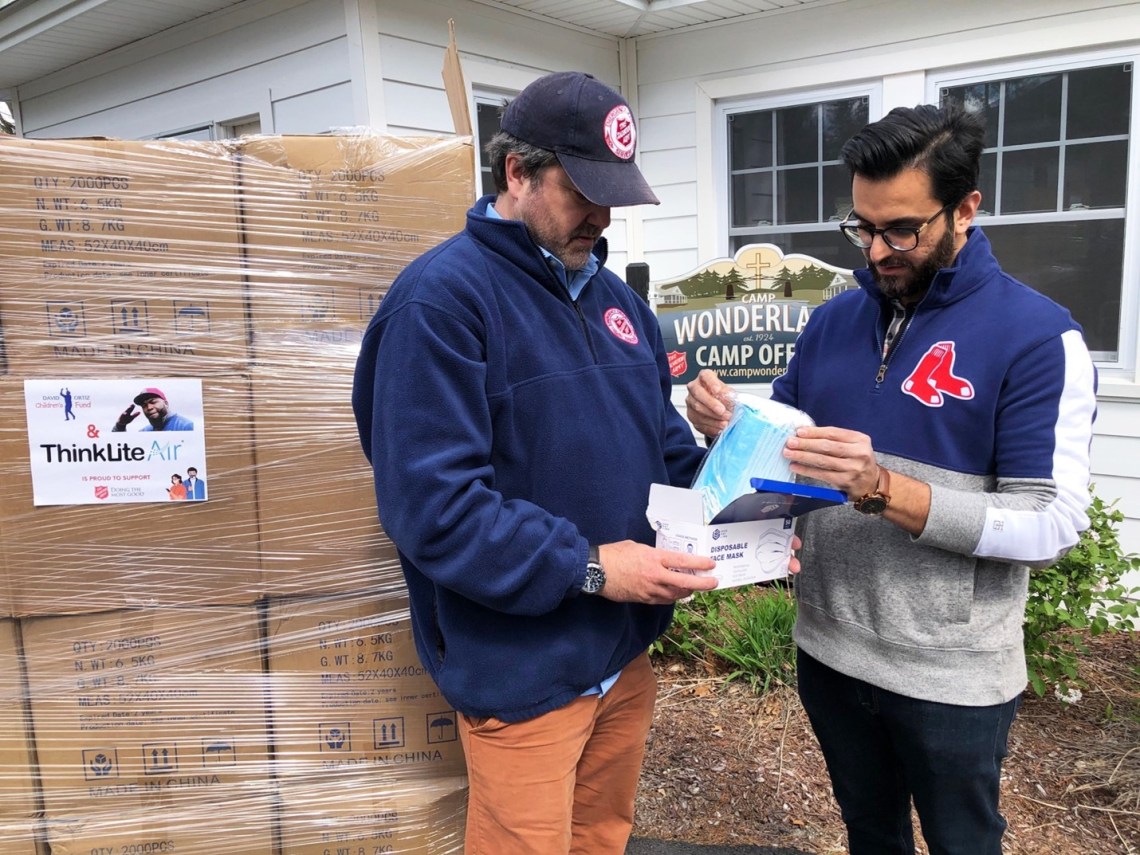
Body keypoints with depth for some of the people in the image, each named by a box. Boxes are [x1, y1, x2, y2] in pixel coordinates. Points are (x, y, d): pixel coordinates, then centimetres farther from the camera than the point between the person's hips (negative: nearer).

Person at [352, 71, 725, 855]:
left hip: (625, 649, 8)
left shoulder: (613, 293, 9)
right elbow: (431, 504, -25)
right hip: (525, 670, -7)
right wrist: (587, 568, -26)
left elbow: (663, 445, 15)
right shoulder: (442, 298, -18)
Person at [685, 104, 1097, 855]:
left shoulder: (1038, 337, -14)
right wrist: (733, 428, -13)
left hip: (951, 676, -4)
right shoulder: (833, 321, 2)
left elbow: (1052, 525, -19)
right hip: (830, 652, 5)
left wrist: (883, 492, -31)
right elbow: (787, 444, 10)